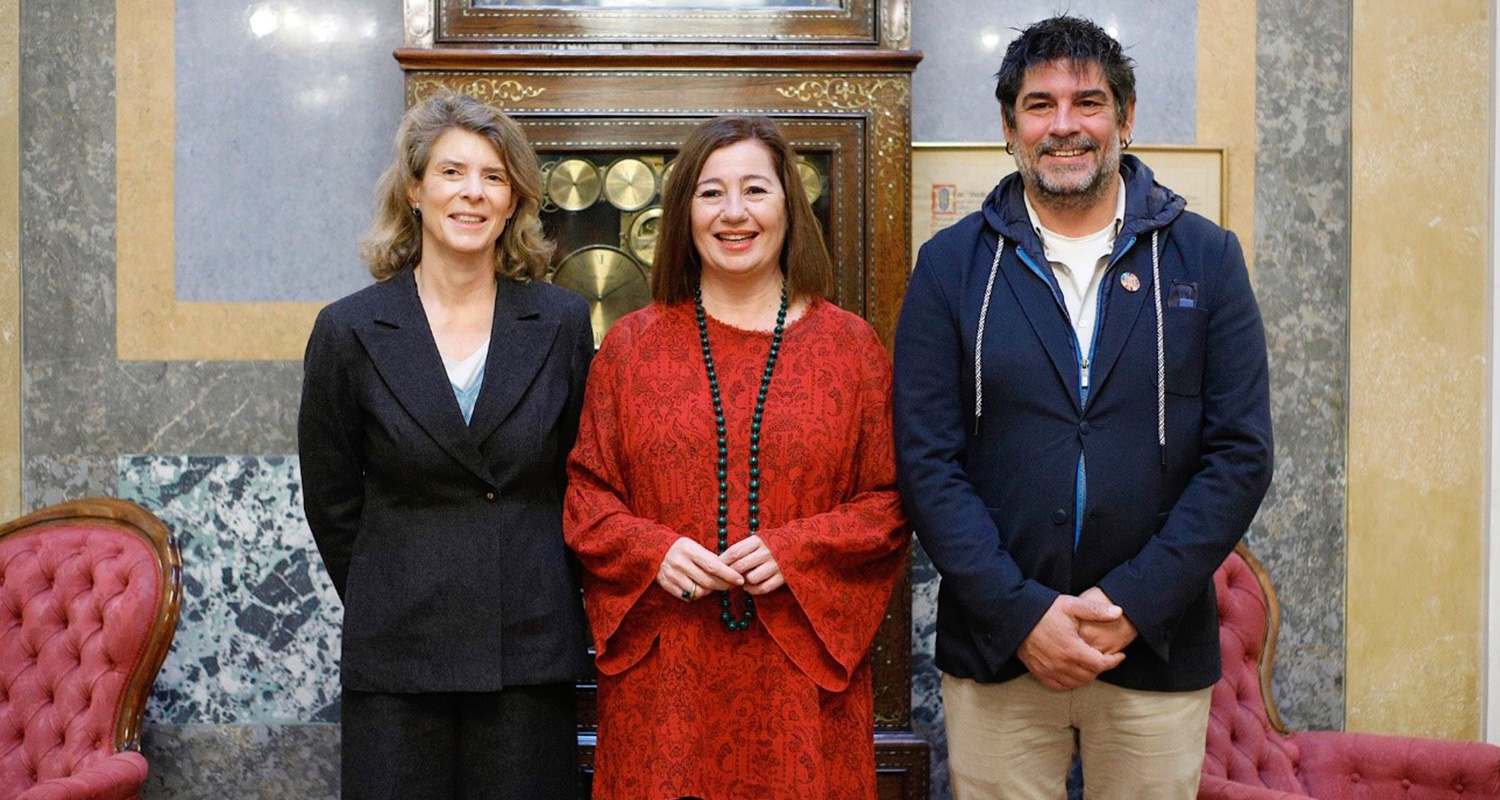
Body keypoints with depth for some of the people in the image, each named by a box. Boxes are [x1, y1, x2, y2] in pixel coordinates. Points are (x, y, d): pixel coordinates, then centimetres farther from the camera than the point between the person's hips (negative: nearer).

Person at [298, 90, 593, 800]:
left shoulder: (562, 323, 1)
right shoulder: (350, 330, -1)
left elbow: (583, 483, 8)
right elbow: (331, 502, 6)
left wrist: (534, 601, 8)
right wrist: (390, 608, 11)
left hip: (531, 654, 1)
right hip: (398, 659, 0)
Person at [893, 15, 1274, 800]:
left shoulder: (1205, 257, 2)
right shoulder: (951, 264, 1)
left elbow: (1241, 453, -2)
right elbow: (926, 461, -4)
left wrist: (1137, 602, -12)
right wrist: (1021, 613, -13)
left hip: (1158, 651, 1)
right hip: (996, 648, 0)